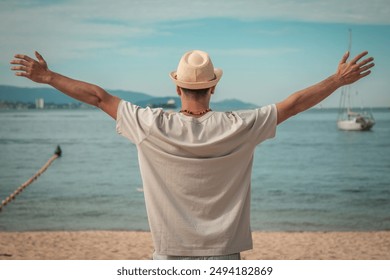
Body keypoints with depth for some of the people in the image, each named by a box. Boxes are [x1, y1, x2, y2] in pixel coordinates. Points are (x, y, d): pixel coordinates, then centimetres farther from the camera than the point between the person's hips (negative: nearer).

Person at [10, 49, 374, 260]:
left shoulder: (153, 126, -11)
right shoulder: (238, 128, -9)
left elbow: (99, 97, -3)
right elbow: (293, 104, -1)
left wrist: (47, 77, 7)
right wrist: (339, 80, 11)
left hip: (170, 256, 0)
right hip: (223, 253, 1)